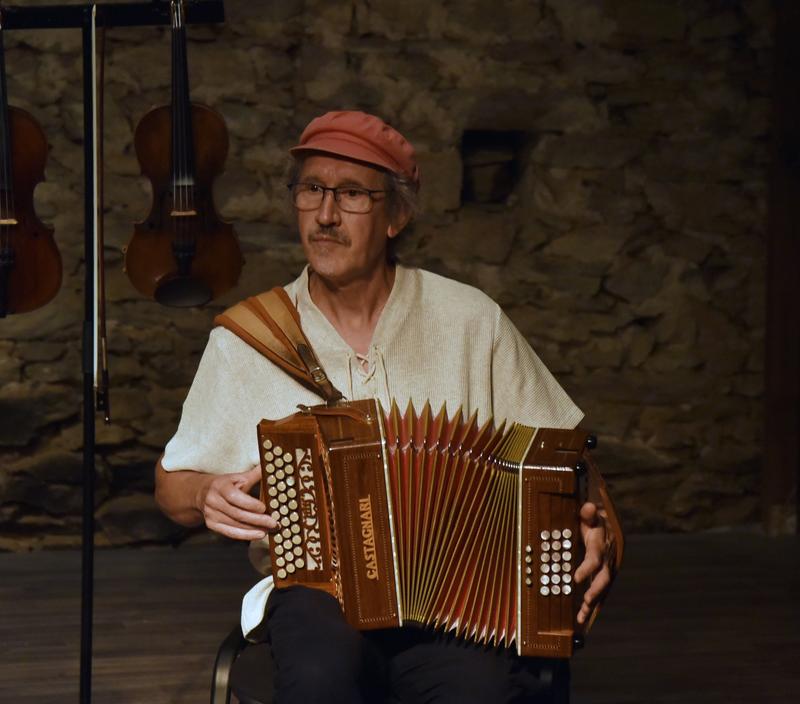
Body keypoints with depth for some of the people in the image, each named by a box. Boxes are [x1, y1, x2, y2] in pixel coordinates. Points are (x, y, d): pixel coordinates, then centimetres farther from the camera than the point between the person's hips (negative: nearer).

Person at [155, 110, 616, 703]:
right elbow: (173, 484, 16)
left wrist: (588, 532, -8)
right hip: (315, 584, 0)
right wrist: (208, 497, -7)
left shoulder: (471, 321, 7)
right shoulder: (245, 340, 6)